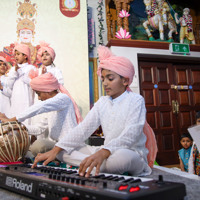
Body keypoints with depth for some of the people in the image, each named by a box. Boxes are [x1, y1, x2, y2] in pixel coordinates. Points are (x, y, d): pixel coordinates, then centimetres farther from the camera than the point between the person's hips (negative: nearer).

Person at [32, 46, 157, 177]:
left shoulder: (136, 100, -6)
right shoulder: (102, 102, 10)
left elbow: (130, 135, -21)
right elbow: (82, 129, 3)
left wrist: (102, 153, -38)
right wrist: (55, 150, -9)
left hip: (132, 153, -6)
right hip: (107, 152, 6)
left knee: (121, 157, -42)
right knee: (62, 150, -6)